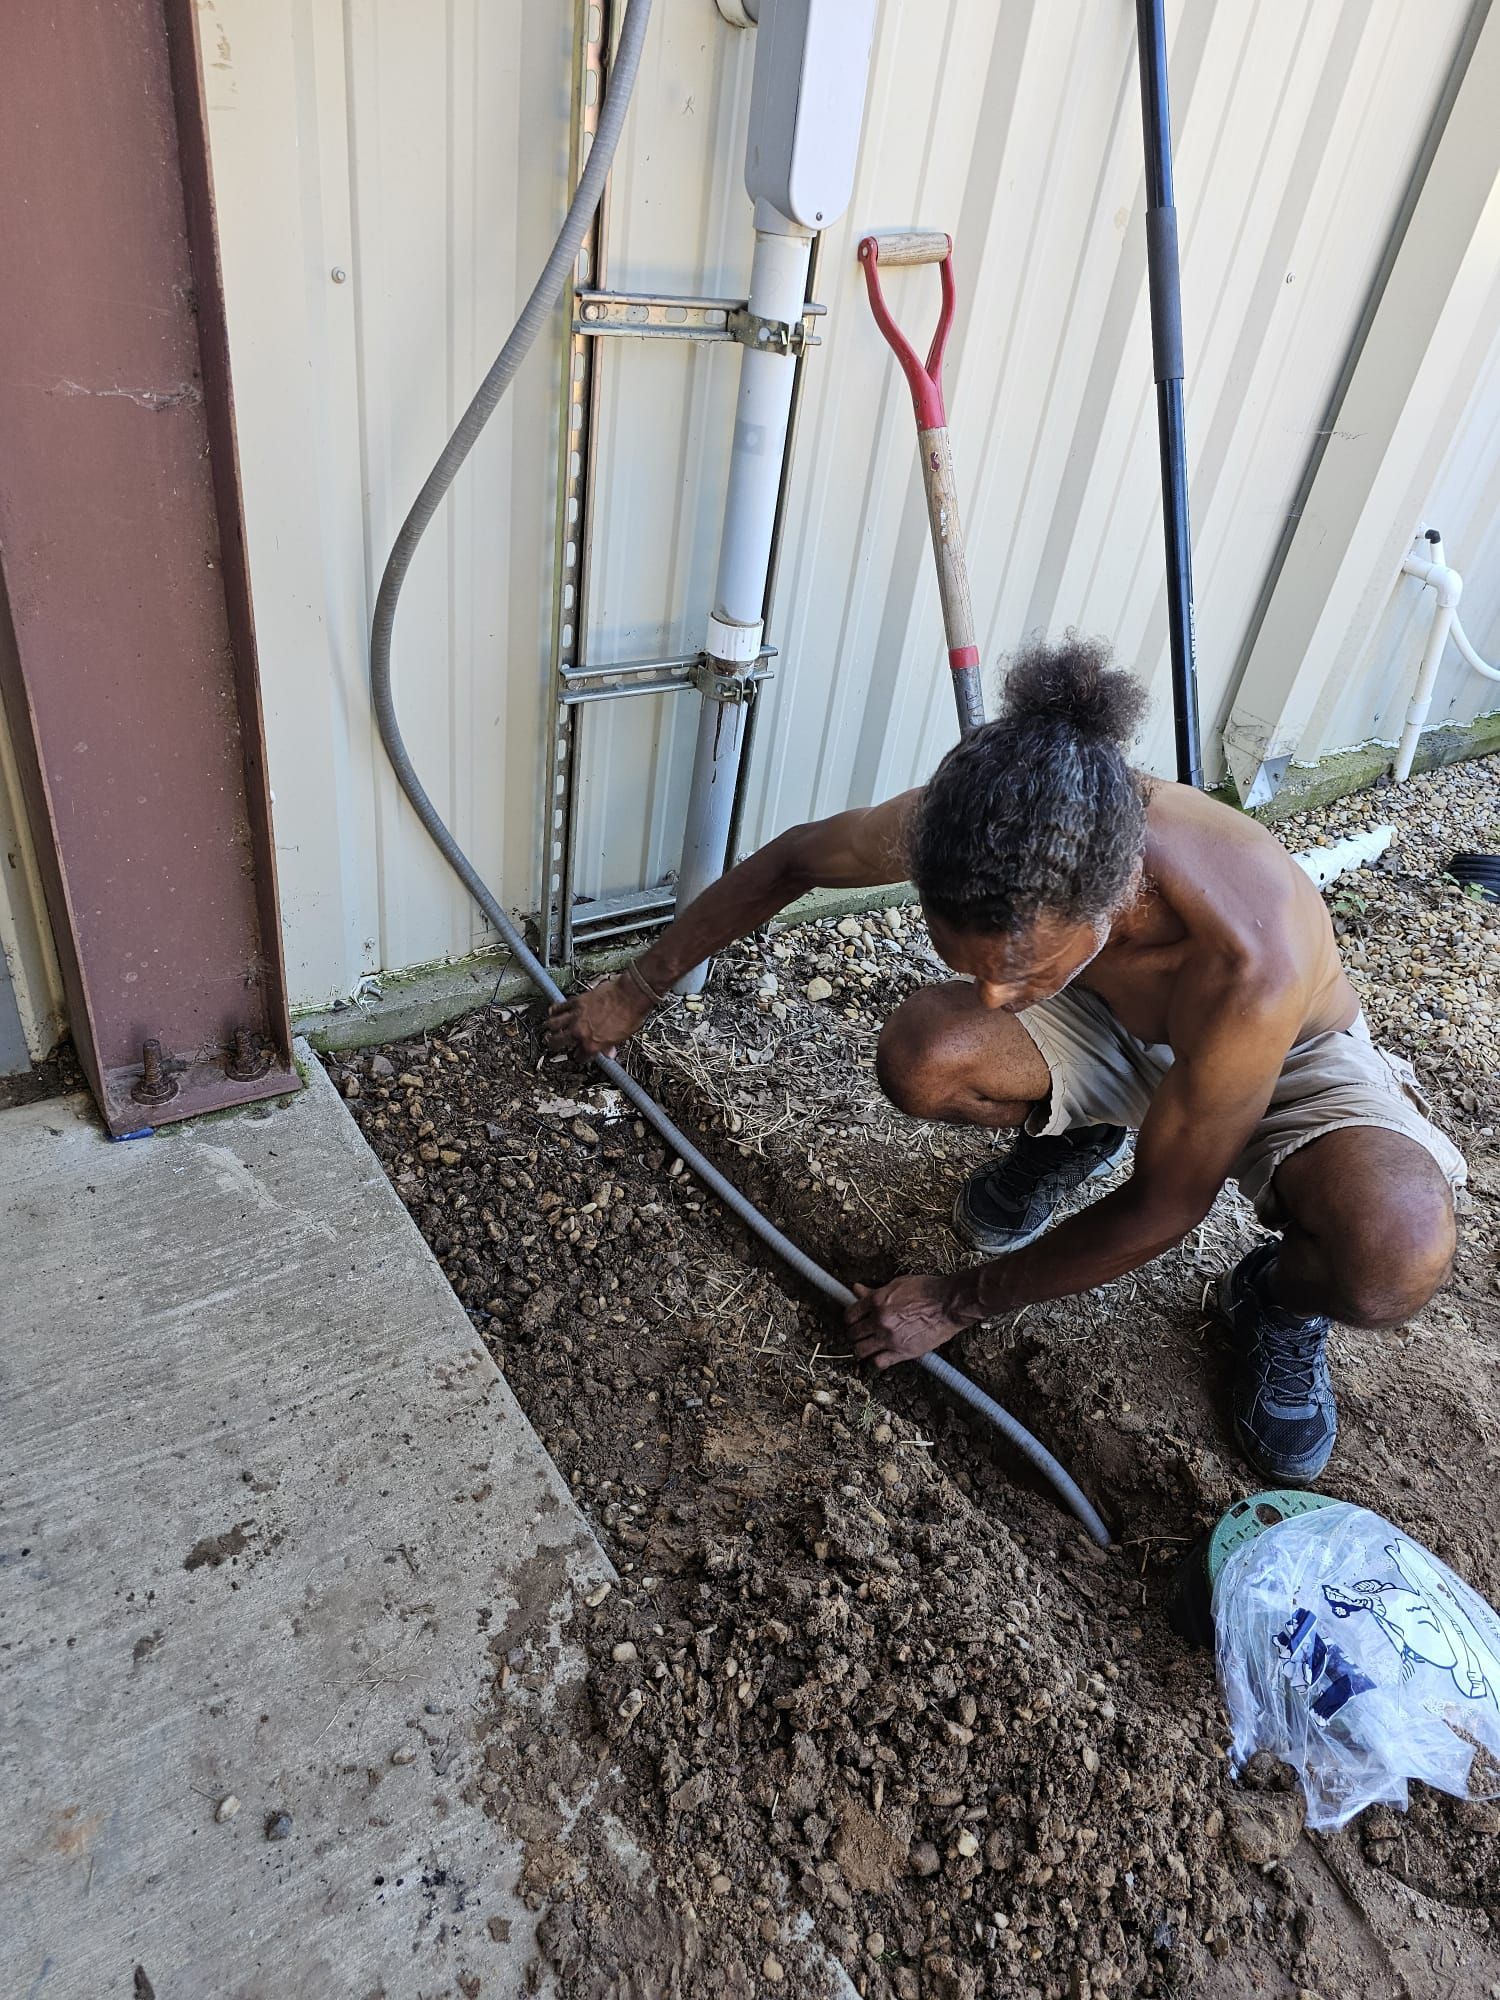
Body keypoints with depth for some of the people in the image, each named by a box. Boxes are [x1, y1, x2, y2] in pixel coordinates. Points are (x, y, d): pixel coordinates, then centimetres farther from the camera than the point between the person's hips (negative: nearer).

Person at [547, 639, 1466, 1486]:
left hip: (1290, 1054, -3)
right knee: (921, 1056, -27)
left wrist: (959, 1302, -20)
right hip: (1106, 1028, 4)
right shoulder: (978, 823, -33)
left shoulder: (1251, 957, -44)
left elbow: (1164, 1206, -28)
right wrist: (636, 991, -4)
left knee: (1398, 1260, -34)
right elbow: (792, 862, -13)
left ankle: (1278, 1297, 4)